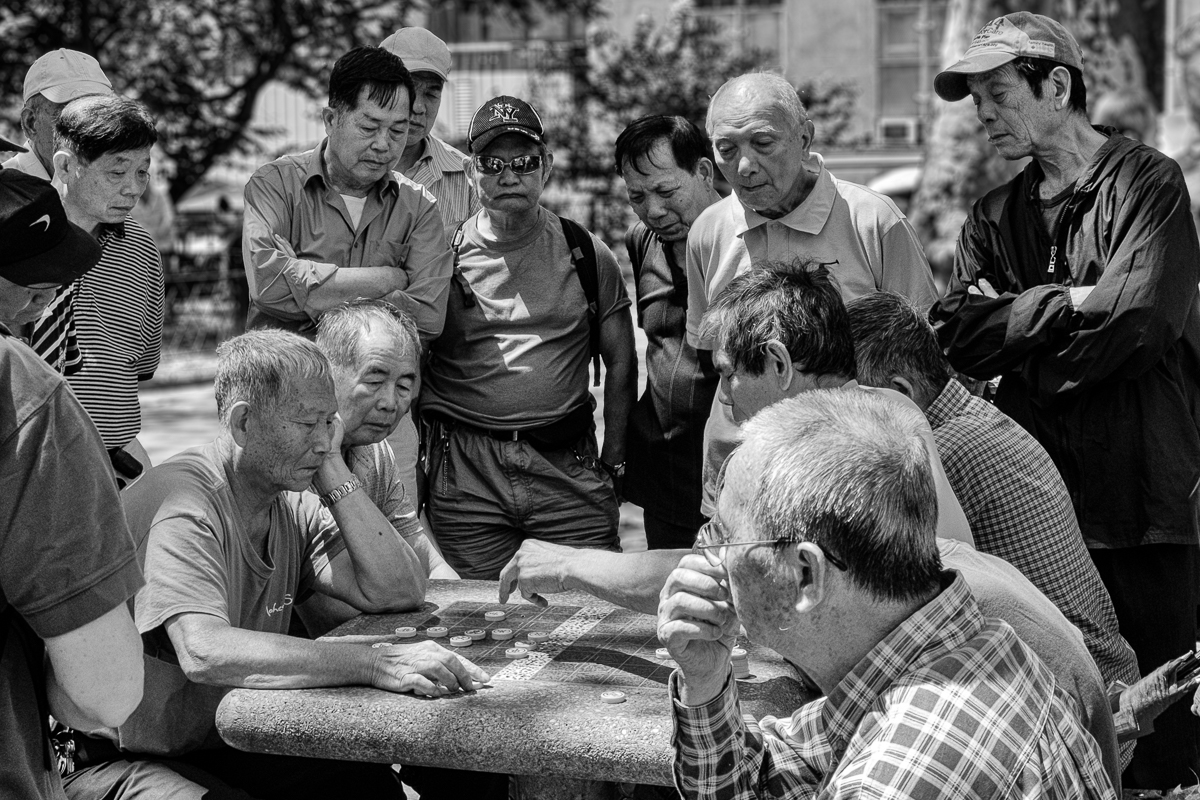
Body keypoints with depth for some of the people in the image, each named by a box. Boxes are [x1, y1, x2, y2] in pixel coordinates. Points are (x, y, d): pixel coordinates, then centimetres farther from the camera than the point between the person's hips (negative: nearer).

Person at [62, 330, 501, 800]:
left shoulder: (293, 509, 5)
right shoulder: (181, 505, -21)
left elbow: (396, 592, -3)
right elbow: (204, 653, -36)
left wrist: (332, 474, -8)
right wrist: (375, 664, -42)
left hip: (232, 747, 8)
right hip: (127, 762, -7)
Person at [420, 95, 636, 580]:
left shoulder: (586, 255, 6)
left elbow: (621, 364, 11)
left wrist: (611, 463, 6)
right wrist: (414, 470, 1)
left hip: (570, 469, 1)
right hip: (464, 477, -1)